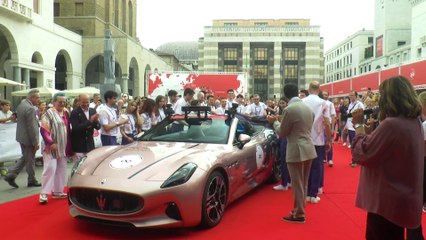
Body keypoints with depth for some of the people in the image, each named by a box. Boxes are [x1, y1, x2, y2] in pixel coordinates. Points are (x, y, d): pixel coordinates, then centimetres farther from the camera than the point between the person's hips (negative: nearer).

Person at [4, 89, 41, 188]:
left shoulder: (21, 104, 6)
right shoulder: (30, 109, -23)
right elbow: (31, 127, -23)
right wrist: (36, 142, -17)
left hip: (21, 136, 9)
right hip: (28, 139, -9)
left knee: (24, 158, 22)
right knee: (30, 160, 6)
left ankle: (11, 175, 18)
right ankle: (32, 181, 19)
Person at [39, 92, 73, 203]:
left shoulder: (66, 112, 11)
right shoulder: (49, 113, -9)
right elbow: (43, 130, -15)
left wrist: (69, 146, 13)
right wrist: (50, 143, -23)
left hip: (63, 147, 7)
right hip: (52, 147, -7)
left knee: (61, 170, 11)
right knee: (50, 168, -11)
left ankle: (57, 191, 21)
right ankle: (44, 193, -4)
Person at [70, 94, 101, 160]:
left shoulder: (93, 111, 6)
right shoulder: (74, 113, -8)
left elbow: (98, 127, 4)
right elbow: (75, 128, -19)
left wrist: (96, 121, -18)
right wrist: (89, 121, -26)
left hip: (90, 144, 4)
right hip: (79, 146, -4)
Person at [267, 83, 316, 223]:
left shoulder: (289, 109, -16)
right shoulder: (307, 107, 9)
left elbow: (282, 133, -9)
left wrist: (274, 122, 9)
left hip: (296, 151, -8)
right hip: (308, 149, 8)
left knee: (297, 184, 1)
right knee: (303, 184, 17)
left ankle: (298, 214, 10)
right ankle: (299, 210, 30)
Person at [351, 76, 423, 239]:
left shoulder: (391, 124, -26)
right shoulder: (415, 122, 4)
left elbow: (362, 154, -19)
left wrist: (359, 125, -9)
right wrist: (372, 125, 3)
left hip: (387, 201, -9)